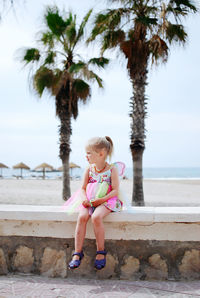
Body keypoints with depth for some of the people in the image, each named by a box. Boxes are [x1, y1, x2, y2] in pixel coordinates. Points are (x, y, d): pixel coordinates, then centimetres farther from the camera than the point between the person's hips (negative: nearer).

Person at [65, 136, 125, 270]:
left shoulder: (112, 169, -3)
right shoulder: (89, 170, 10)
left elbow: (115, 190, -8)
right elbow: (83, 188, 11)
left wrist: (101, 200, -21)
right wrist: (84, 199, -11)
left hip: (106, 201, -4)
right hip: (89, 202, 4)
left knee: (96, 217, -33)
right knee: (82, 217, -27)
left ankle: (101, 252, -16)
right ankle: (78, 253, -21)